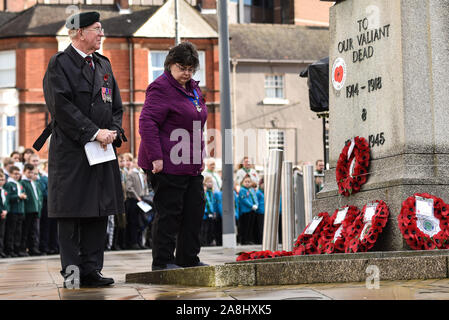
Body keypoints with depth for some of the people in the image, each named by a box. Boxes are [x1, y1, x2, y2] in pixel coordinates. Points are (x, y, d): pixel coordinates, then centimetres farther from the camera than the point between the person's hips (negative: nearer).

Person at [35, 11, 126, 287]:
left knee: (99, 211, 5)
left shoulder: (103, 64, 17)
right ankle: (71, 271, 2)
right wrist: (94, 133, -18)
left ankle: (91, 270, 10)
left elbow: (116, 105, 18)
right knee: (71, 212, -3)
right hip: (71, 151, -7)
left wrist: (113, 132, -1)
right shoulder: (59, 64, -4)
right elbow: (62, 106, -14)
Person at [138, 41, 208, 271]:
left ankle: (188, 258, 18)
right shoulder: (161, 88, -11)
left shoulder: (192, 89, 18)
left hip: (190, 164, 9)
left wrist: (200, 156, 23)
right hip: (167, 165, -9)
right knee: (168, 212, -5)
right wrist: (156, 157, -23)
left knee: (195, 209, 9)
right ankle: (162, 261, 3)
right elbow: (147, 122, -18)